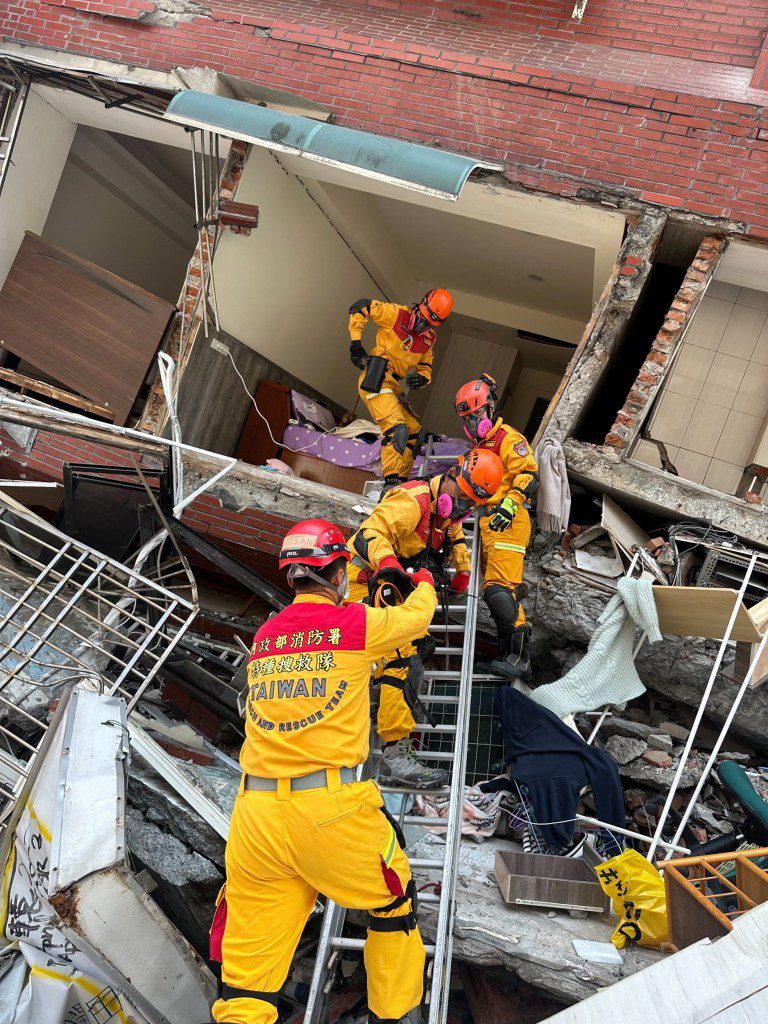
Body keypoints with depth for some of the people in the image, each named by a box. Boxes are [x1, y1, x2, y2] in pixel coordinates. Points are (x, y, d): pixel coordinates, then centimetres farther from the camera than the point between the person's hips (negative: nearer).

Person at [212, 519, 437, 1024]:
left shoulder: (263, 636, 10)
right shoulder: (357, 623, -2)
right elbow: (417, 616, 17)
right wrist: (424, 582, 40)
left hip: (256, 813, 4)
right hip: (332, 810, -4)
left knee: (250, 959, 10)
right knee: (392, 903, 24)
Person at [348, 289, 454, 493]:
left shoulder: (429, 339, 15)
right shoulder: (396, 314, -6)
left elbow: (425, 366, 20)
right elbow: (359, 308, -6)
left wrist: (422, 378, -5)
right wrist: (355, 342, -11)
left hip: (393, 385, 9)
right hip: (376, 380, -9)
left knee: (413, 430, 10)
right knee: (396, 428, -23)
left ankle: (402, 480, 16)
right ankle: (392, 480, -27)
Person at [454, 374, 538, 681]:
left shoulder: (507, 437, -2)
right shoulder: (480, 447, 28)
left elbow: (529, 474, -14)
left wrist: (510, 503, -26)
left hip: (508, 522, -10)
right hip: (489, 527, 10)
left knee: (499, 589, -21)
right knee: (494, 592, 4)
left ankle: (518, 657, -21)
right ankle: (511, 655, 5)